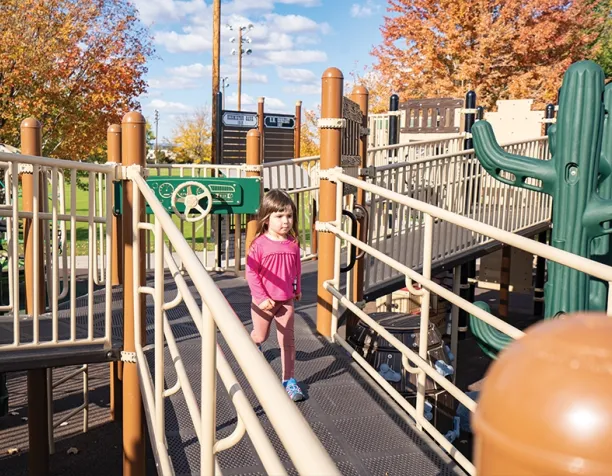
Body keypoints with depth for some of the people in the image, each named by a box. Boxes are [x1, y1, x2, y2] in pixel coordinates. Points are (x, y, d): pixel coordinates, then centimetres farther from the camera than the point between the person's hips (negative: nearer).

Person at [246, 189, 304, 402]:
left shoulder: (293, 243, -6)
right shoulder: (259, 245, -19)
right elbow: (251, 272, -16)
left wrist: (297, 289, 17)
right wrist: (261, 298, -17)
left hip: (286, 300, 3)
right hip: (264, 302, -3)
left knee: (287, 340, 5)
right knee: (261, 336, 17)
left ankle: (289, 380, 14)